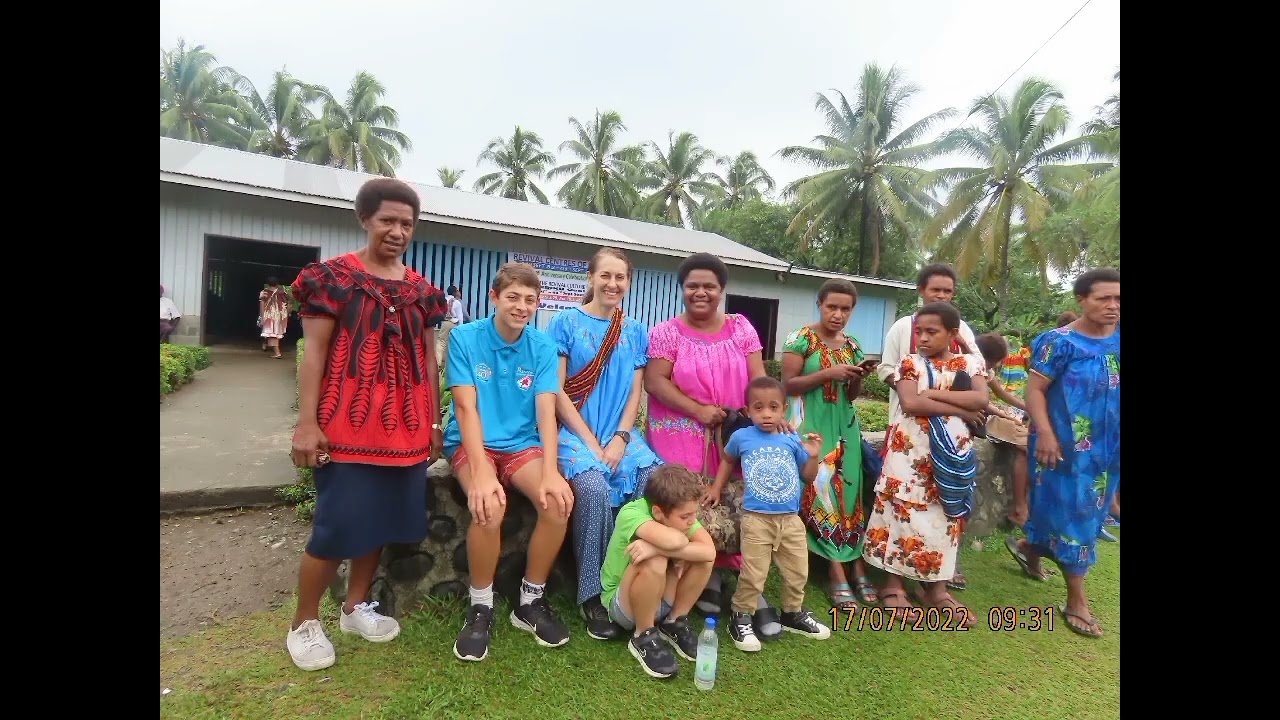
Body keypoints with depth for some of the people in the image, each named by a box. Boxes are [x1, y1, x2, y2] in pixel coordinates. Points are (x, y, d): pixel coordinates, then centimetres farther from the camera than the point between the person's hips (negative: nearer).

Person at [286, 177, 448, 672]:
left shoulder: (421, 290, 10)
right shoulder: (333, 276, -3)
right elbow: (314, 353, -6)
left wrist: (433, 422, 12)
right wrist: (306, 423, -12)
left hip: (404, 425, 5)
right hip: (347, 422, -5)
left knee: (381, 520, 12)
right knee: (337, 526, -1)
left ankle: (356, 607, 32)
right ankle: (304, 623, 21)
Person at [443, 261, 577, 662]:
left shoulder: (543, 347, -2)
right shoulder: (465, 338, -9)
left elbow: (546, 411, -10)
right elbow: (466, 408, -15)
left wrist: (550, 472, -24)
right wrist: (481, 473, -27)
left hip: (523, 444, 3)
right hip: (472, 443, -2)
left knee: (559, 501, -24)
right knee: (490, 507, -32)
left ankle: (531, 602, 1)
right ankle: (480, 608, -4)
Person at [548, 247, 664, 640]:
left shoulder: (636, 332, 11)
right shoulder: (566, 322, 0)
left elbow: (634, 394, 8)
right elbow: (556, 390, -5)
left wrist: (619, 439, -8)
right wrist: (590, 443, -12)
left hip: (620, 433, 3)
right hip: (575, 431, -3)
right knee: (594, 488, -31)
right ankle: (593, 596, -11)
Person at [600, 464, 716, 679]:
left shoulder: (679, 512, -14)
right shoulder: (631, 513, -31)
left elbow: (710, 551, -28)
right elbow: (673, 540, -49)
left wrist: (657, 548, -38)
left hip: (661, 598, 5)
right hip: (621, 603, -5)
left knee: (702, 557, -19)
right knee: (654, 562, -36)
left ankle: (674, 623, 3)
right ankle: (643, 637, -9)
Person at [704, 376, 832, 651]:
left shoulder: (792, 440, 0)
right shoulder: (741, 437, -5)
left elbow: (808, 477, 7)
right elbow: (727, 460, 16)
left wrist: (813, 456, -10)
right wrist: (716, 488, 13)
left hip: (791, 519, 4)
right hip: (756, 518, -3)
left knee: (798, 572, 17)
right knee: (753, 575, 1)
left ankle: (793, 613, 40)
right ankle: (741, 619, 20)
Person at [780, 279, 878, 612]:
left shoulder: (853, 346, 12)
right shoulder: (801, 339, -5)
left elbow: (851, 396, 15)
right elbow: (788, 385, -11)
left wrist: (858, 377, -6)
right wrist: (828, 374, -19)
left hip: (844, 426, 6)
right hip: (812, 425, -5)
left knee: (850, 489, -1)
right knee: (821, 490, -11)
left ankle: (858, 565, 5)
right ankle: (837, 571, -4)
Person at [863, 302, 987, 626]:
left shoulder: (971, 363, 6)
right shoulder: (910, 363, -1)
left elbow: (981, 398, -11)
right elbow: (910, 403, -17)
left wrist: (933, 393, -15)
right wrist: (960, 409, -14)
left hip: (952, 452, 3)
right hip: (911, 450, -3)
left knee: (945, 514, 11)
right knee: (904, 510, 1)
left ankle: (935, 587, 25)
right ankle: (893, 585, 13)